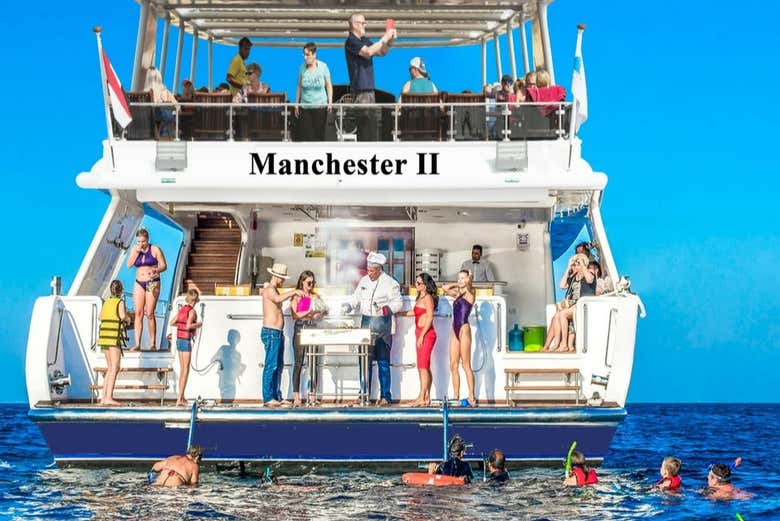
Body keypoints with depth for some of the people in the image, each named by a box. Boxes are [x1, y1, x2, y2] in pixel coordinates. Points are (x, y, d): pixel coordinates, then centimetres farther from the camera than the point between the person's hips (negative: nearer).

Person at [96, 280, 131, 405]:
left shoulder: (107, 302, 14)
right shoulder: (120, 302, -5)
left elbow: (101, 316, 27)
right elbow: (122, 316, -22)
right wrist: (127, 319, 2)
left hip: (104, 336, 7)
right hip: (114, 336, -7)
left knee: (110, 368, 15)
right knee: (114, 368, -9)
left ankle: (104, 397, 12)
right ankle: (109, 397, -18)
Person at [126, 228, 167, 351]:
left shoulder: (155, 249, -3)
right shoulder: (135, 250, 8)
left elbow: (164, 266, -4)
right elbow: (129, 265, -3)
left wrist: (156, 270, -24)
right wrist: (137, 251, -11)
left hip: (152, 283, -4)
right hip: (139, 284, 4)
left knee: (149, 313, -8)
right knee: (138, 313, -4)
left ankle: (153, 343, -1)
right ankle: (137, 344, -6)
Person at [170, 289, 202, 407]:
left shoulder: (182, 309, 8)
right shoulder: (192, 311, -13)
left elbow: (172, 323, 10)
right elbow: (188, 326, -25)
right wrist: (198, 324, -9)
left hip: (179, 339, 8)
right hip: (186, 340, -8)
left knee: (182, 369, 15)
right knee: (186, 370, -3)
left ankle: (181, 397, 19)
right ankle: (180, 399, -6)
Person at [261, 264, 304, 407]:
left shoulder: (275, 290, 21)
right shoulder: (268, 290, -11)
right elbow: (278, 299, -31)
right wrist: (293, 292, -28)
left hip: (278, 333, 10)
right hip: (270, 332, -10)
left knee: (279, 366, 9)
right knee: (271, 365, -11)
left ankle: (277, 396, 12)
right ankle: (268, 398, -12)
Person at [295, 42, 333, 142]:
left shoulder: (323, 66, -4)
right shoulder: (302, 67, 0)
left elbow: (329, 85, 4)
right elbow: (299, 86, 8)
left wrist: (330, 102, -4)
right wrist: (297, 104, 8)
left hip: (320, 106, -1)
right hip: (305, 107, 1)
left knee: (319, 135, 1)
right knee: (304, 134, -5)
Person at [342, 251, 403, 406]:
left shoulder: (390, 283, -6)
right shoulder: (364, 281, 11)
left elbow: (398, 303, -5)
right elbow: (356, 297, 19)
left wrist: (385, 309, -21)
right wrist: (347, 306, 0)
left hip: (382, 325, -5)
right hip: (366, 323, 5)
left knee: (383, 361, -2)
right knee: (364, 360, 5)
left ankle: (385, 396, 3)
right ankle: (364, 394, 12)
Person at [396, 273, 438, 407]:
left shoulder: (428, 297, -11)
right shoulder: (421, 297, 16)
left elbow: (430, 317, -17)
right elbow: (414, 312, 29)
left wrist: (422, 335, -19)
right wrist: (398, 313, 35)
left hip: (426, 334, -9)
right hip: (420, 334, 9)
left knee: (423, 367, -8)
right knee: (423, 367, 10)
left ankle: (422, 398, -8)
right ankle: (426, 397, 13)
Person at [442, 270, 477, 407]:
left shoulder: (470, 293, -1)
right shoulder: (458, 294, 17)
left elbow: (469, 286, -18)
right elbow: (445, 288, 20)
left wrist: (469, 278, -1)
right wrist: (456, 284, 15)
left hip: (464, 329, -7)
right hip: (455, 330, 7)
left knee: (466, 365, -7)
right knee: (453, 366, 4)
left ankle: (472, 398, -6)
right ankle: (455, 397, 7)